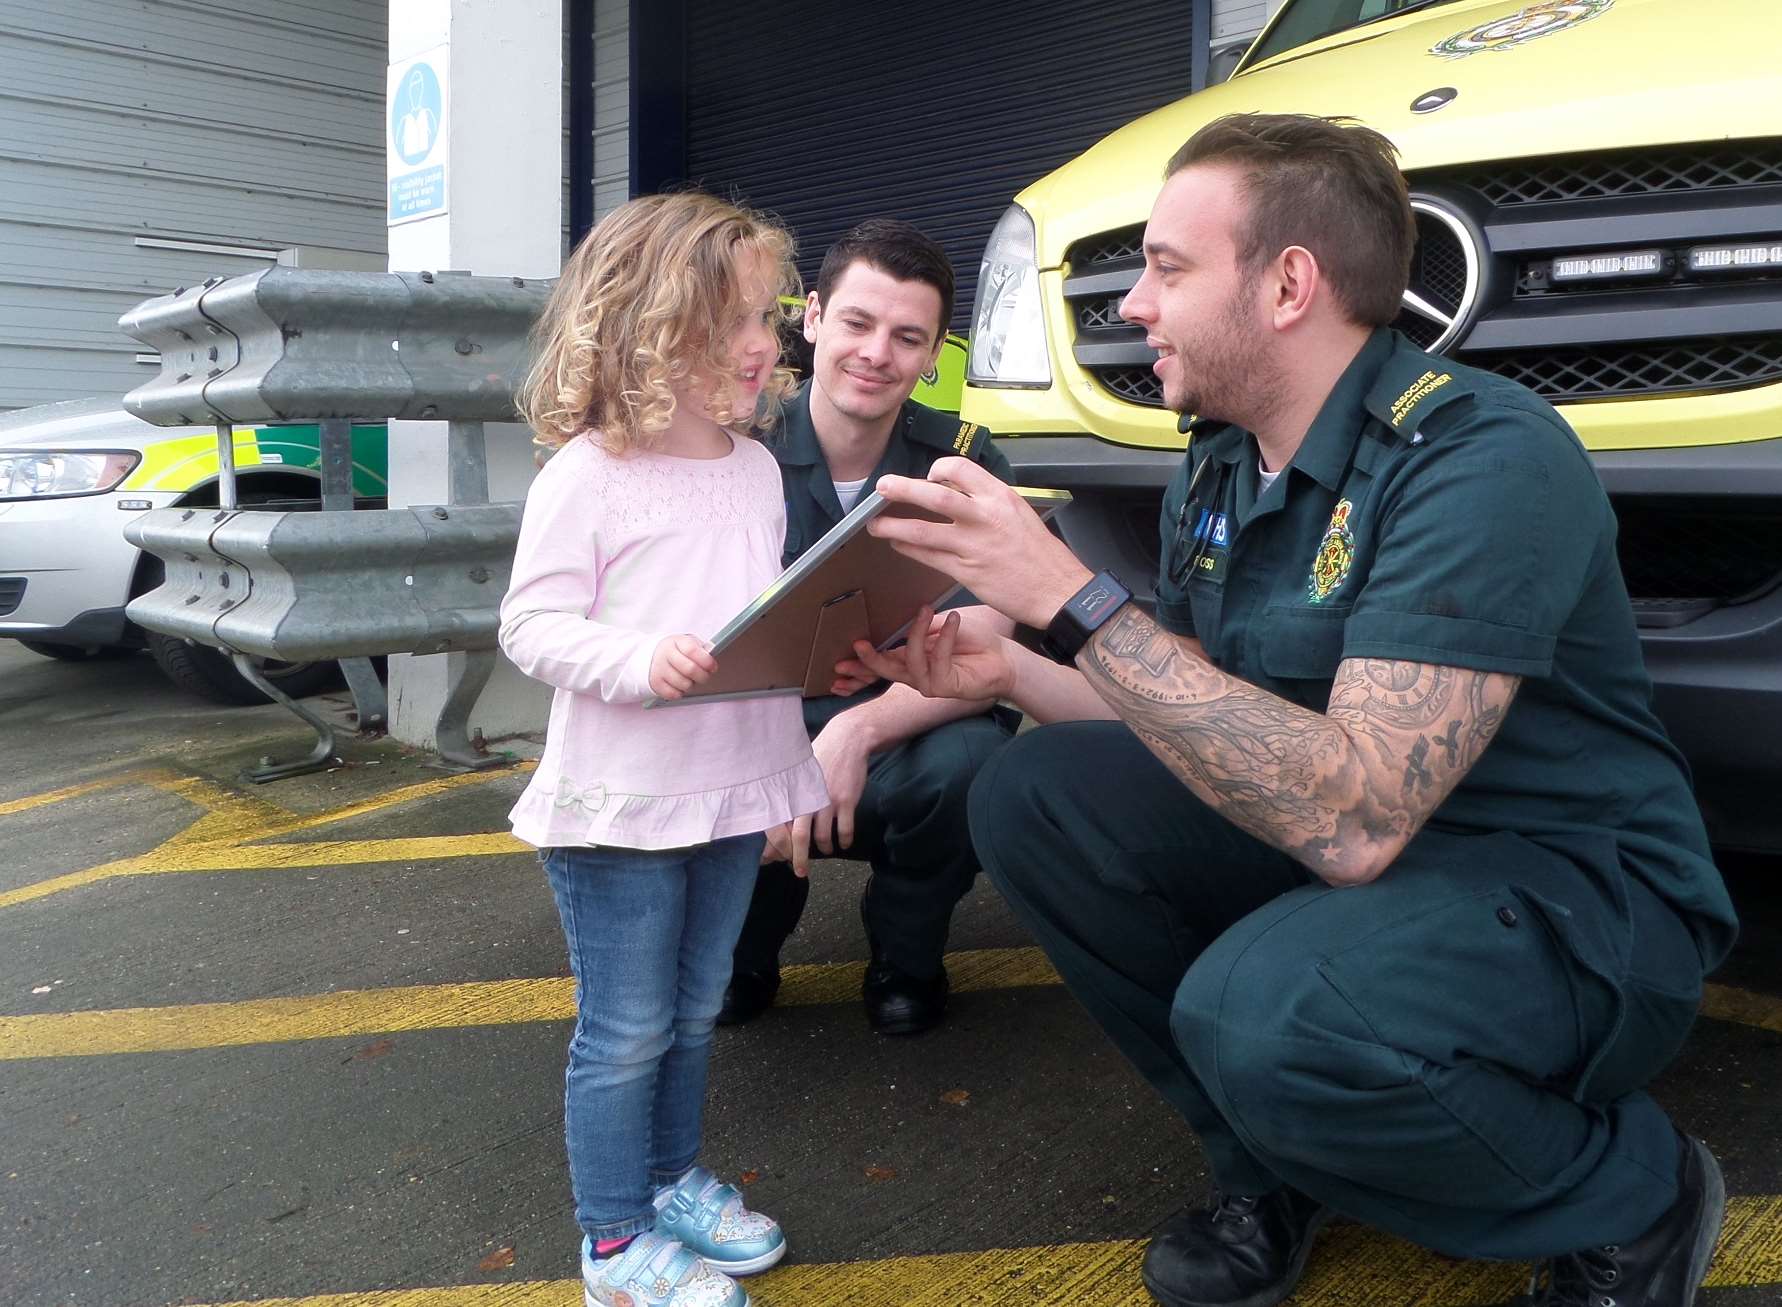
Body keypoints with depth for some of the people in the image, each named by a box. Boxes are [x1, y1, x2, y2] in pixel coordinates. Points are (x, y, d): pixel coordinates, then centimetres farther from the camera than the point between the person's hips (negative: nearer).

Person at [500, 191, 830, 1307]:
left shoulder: (756, 468, 8)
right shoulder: (587, 475, -13)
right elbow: (533, 625, -14)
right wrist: (640, 661, -29)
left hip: (734, 790, 7)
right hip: (620, 799, -6)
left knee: (695, 1012, 21)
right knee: (626, 1030, 6)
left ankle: (673, 1179, 40)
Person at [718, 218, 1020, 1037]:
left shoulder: (963, 463, -10)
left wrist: (860, 732, -39)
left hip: (903, 741, 0)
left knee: (969, 760, -34)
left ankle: (906, 959, 0)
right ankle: (744, 951, 6)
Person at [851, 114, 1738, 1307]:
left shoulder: (1480, 455, -24)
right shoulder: (1221, 465, 2)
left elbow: (1354, 819, -34)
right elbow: (1191, 727, 9)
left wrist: (1072, 600, -33)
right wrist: (1006, 672, -8)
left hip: (1576, 892, -7)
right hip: (1326, 844, 8)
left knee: (1265, 1007, -35)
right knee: (1033, 794, -8)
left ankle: (1633, 1199, -2)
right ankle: (1277, 1168, 8)